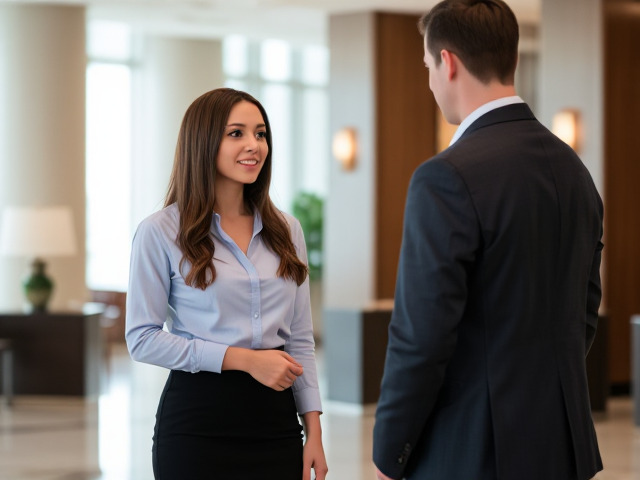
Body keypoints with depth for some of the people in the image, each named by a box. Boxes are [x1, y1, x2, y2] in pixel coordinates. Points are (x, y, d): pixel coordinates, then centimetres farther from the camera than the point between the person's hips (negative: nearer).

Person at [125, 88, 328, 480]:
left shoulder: (286, 231, 10)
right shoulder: (161, 232, -4)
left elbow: (300, 339, 11)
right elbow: (142, 338, -8)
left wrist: (314, 432, 3)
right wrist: (244, 359, -14)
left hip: (275, 417, 4)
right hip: (198, 421, -4)